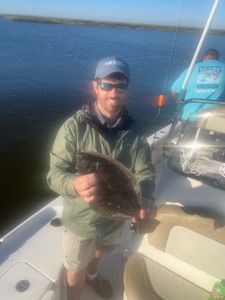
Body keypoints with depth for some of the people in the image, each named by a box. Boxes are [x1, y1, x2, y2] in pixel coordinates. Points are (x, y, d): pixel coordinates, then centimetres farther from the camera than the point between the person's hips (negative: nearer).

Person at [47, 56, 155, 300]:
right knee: (76, 270, 21)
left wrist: (143, 199, -33)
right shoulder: (74, 127, -24)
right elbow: (55, 174, -25)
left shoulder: (133, 131, -12)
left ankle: (92, 275, 69)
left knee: (99, 251, 34)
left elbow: (145, 173, -12)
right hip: (80, 219, -4)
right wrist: (75, 185, -47)